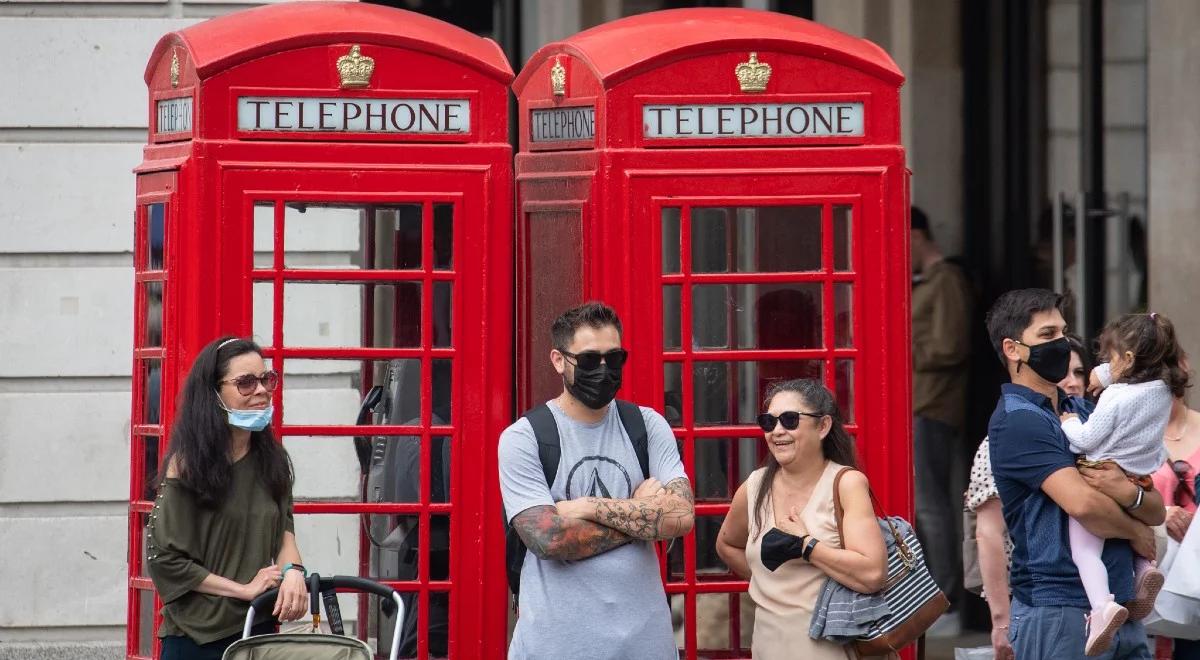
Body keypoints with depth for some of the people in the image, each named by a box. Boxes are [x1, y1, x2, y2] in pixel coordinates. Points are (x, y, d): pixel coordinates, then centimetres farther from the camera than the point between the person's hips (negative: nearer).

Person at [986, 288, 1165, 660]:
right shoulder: (1017, 422, -8)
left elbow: (1156, 511, 13)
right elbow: (1081, 503, -20)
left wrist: (1129, 494, -11)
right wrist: (1136, 531, 0)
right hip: (1058, 612, -8)